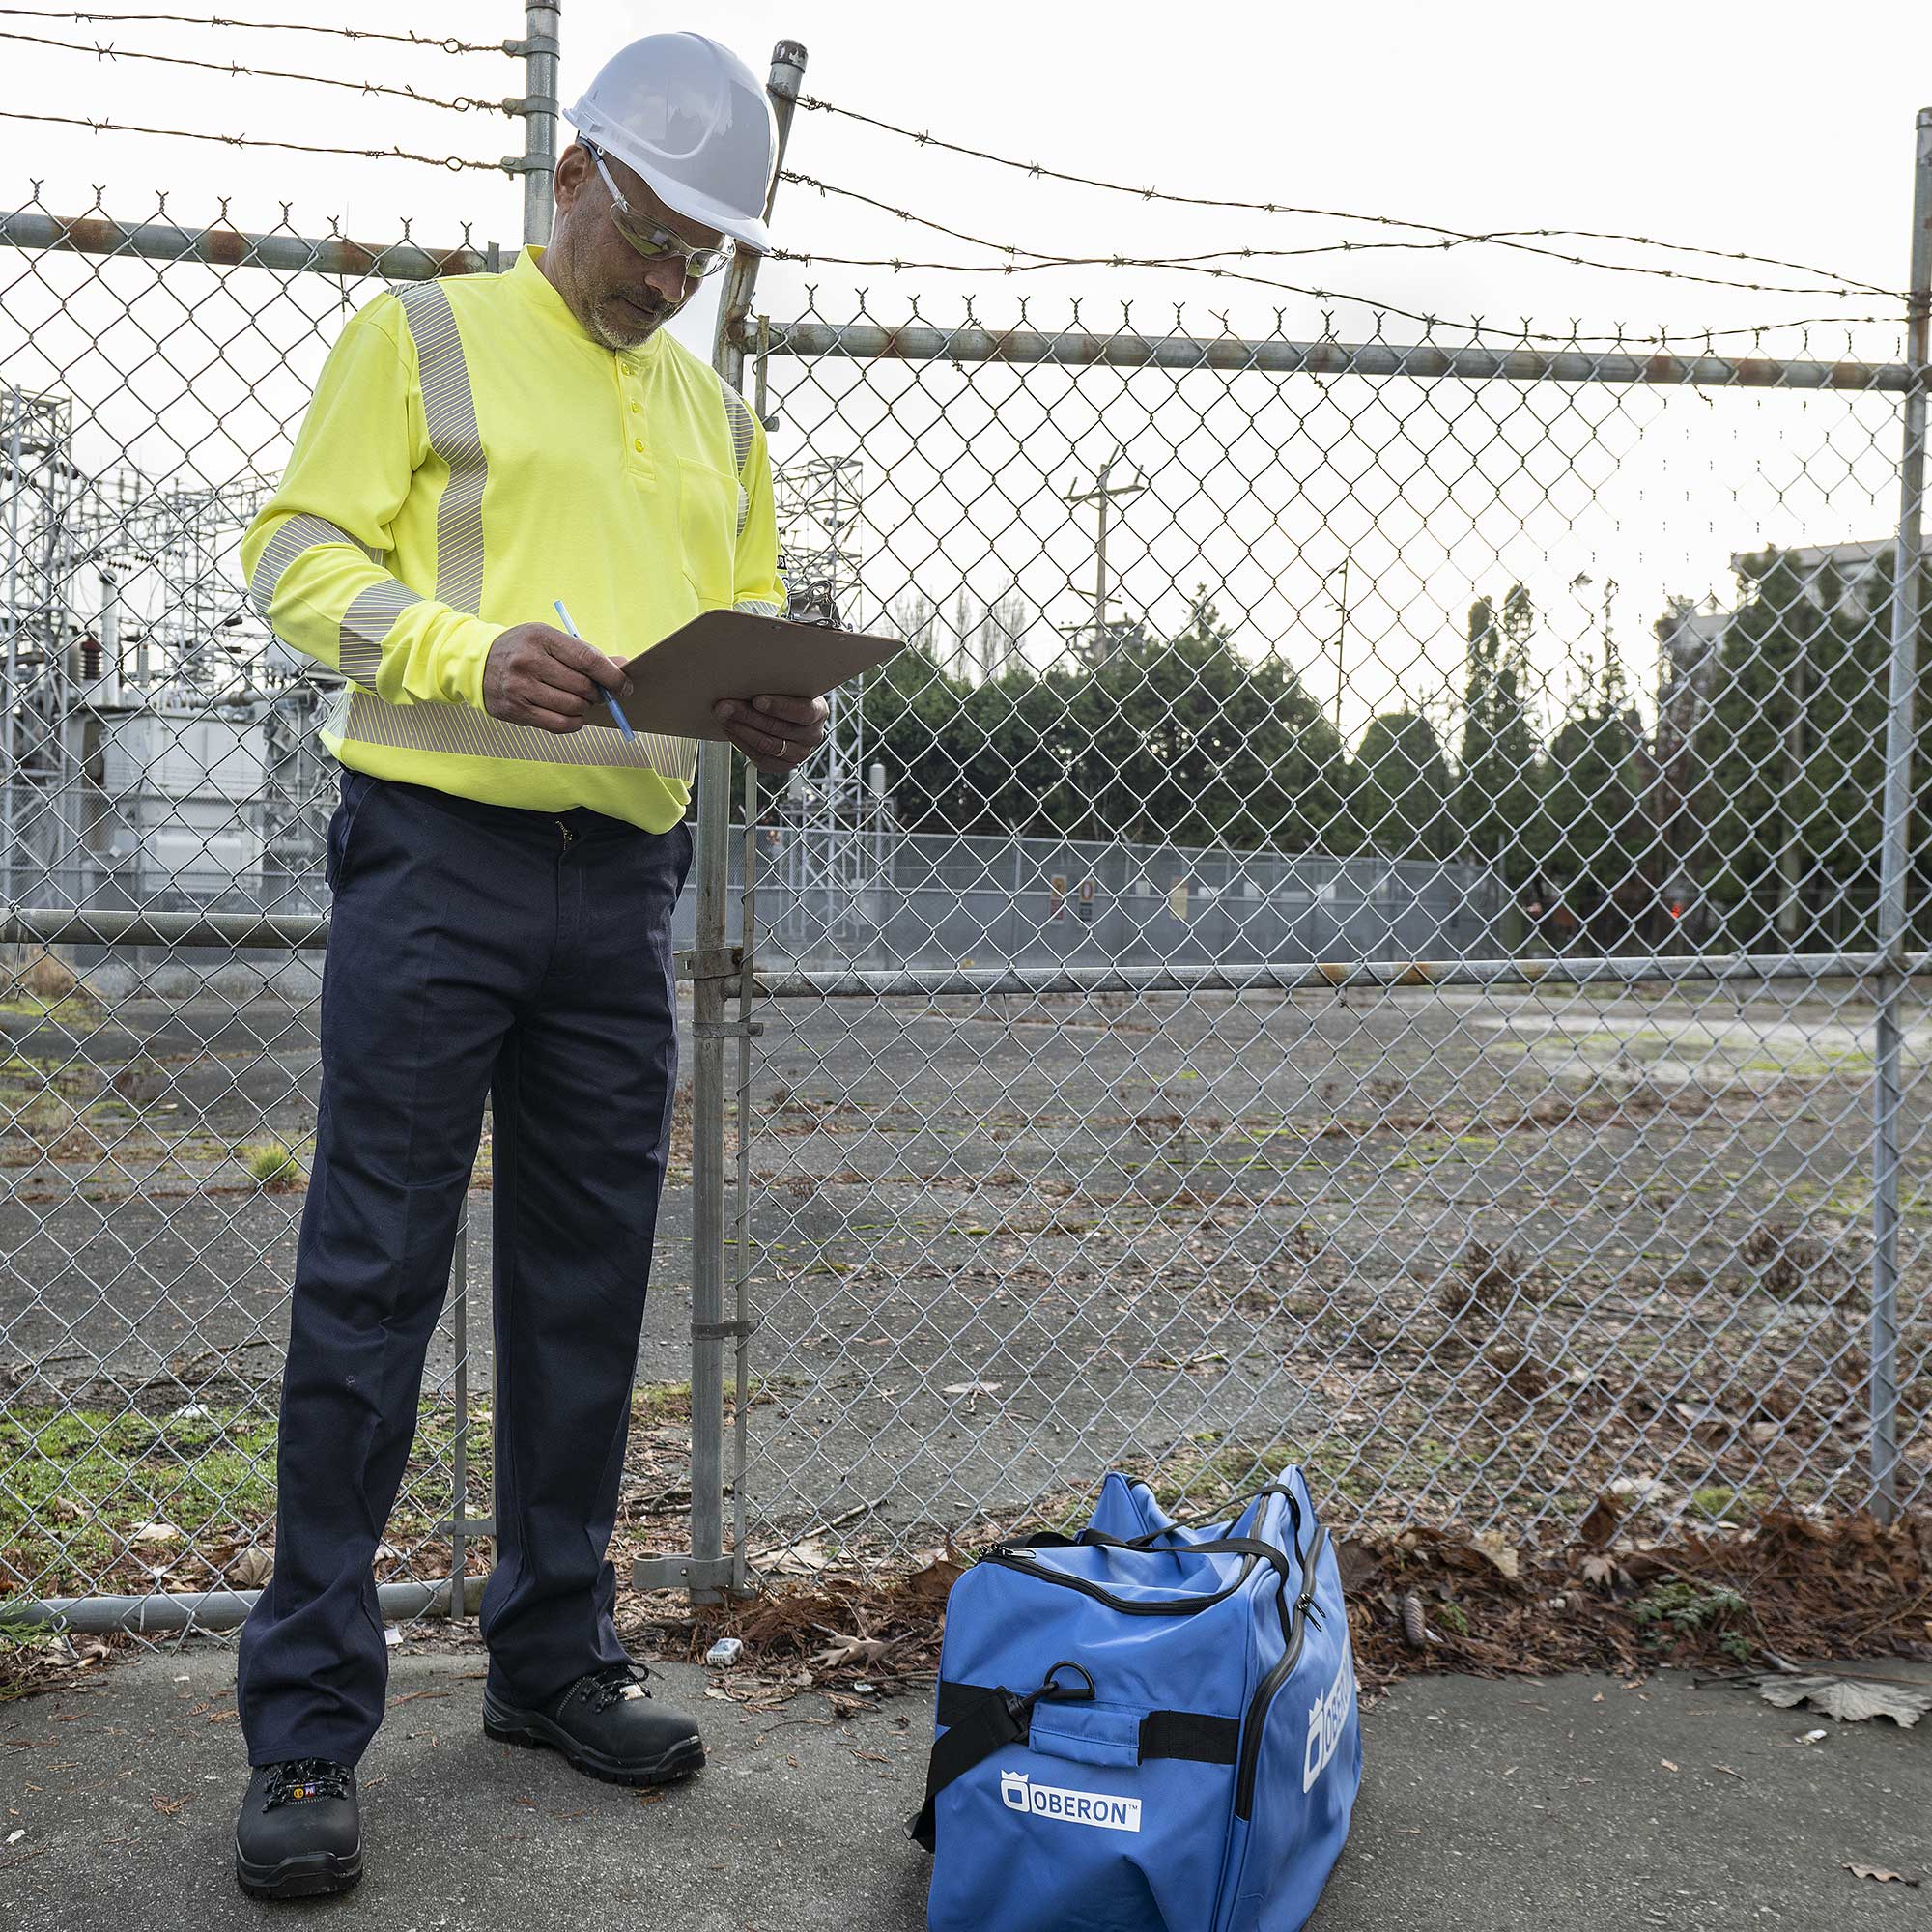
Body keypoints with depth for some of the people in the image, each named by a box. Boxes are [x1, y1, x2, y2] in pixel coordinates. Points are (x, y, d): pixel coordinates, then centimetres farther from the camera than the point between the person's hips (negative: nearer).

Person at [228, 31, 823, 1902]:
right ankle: (307, 1722, 5)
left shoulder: (713, 415, 20)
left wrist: (773, 705, -4)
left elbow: (750, 608, 20)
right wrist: (472, 653, -21)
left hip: (621, 886, 6)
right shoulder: (423, 334, 4)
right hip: (436, 855, -5)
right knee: (370, 1283, -4)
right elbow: (298, 555, -3)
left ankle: (554, 1656, 24)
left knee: (587, 1288, 9)